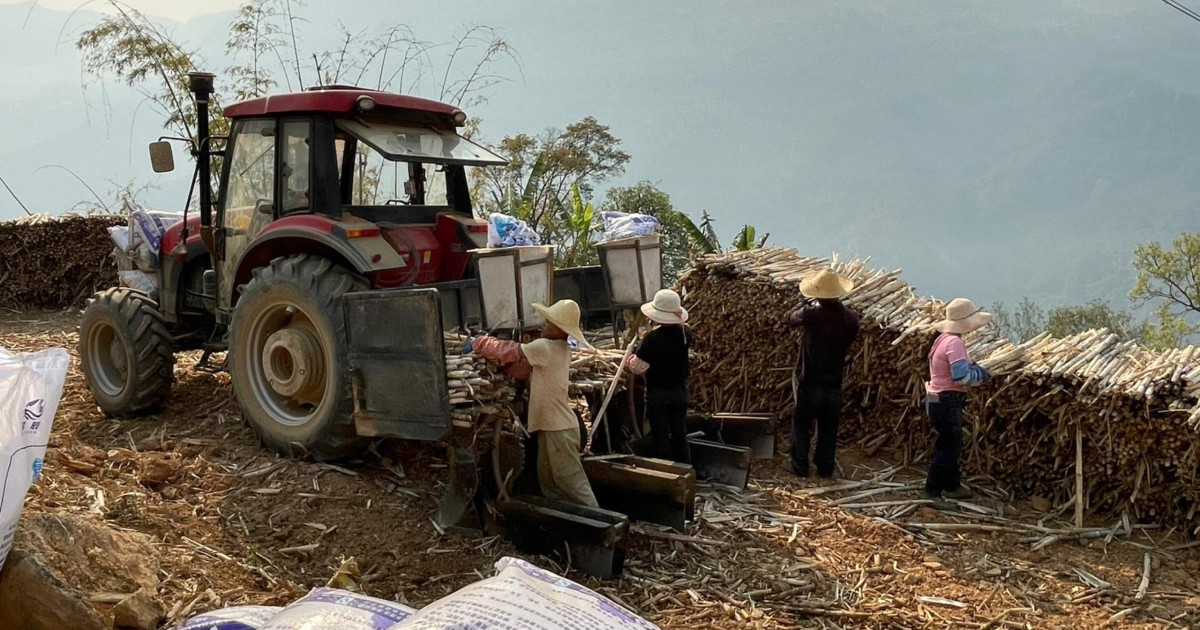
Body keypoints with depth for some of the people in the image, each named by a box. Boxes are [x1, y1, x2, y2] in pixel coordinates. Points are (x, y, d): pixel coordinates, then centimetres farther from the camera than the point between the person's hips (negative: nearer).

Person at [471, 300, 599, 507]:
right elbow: (521, 366, 8)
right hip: (551, 425, 10)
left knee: (572, 482, -3)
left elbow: (510, 351, -16)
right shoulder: (559, 348, 9)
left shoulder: (545, 348, -20)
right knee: (548, 480, 18)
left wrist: (478, 343, -2)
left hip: (559, 428, -10)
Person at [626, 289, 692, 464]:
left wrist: (631, 359, 3)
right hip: (680, 392, 5)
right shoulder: (685, 333, -5)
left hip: (657, 394, -5)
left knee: (661, 438, 5)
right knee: (680, 436, 16)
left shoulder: (652, 338, -21)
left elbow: (637, 367, -18)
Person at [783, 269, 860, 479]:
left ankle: (800, 466, 21)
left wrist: (808, 302, 12)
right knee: (829, 428, 16)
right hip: (834, 384, 3)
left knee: (801, 424, 14)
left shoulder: (811, 314, -21)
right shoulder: (851, 318, -9)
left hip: (809, 383, -3)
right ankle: (826, 468, 24)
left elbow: (791, 317, 0)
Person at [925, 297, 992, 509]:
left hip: (939, 400, 10)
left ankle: (952, 486, 36)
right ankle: (932, 493, 4)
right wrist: (981, 374, -12)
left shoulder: (944, 339, 10)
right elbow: (961, 376, -29)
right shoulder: (954, 342, -22)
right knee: (949, 448, -2)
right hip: (947, 402, -10)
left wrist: (975, 368, 5)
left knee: (951, 445, 22)